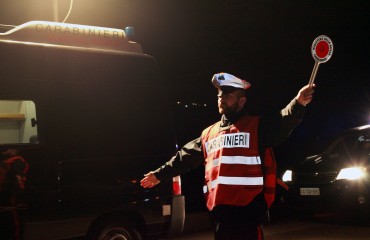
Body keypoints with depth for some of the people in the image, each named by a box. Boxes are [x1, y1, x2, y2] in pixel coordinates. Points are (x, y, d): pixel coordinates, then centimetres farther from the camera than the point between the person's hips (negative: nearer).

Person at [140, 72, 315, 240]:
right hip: (219, 207, 6)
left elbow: (283, 122, -15)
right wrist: (160, 174, 34)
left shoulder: (257, 126, 3)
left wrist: (298, 103, -35)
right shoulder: (209, 133, 21)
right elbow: (186, 157, 29)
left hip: (248, 206, -6)